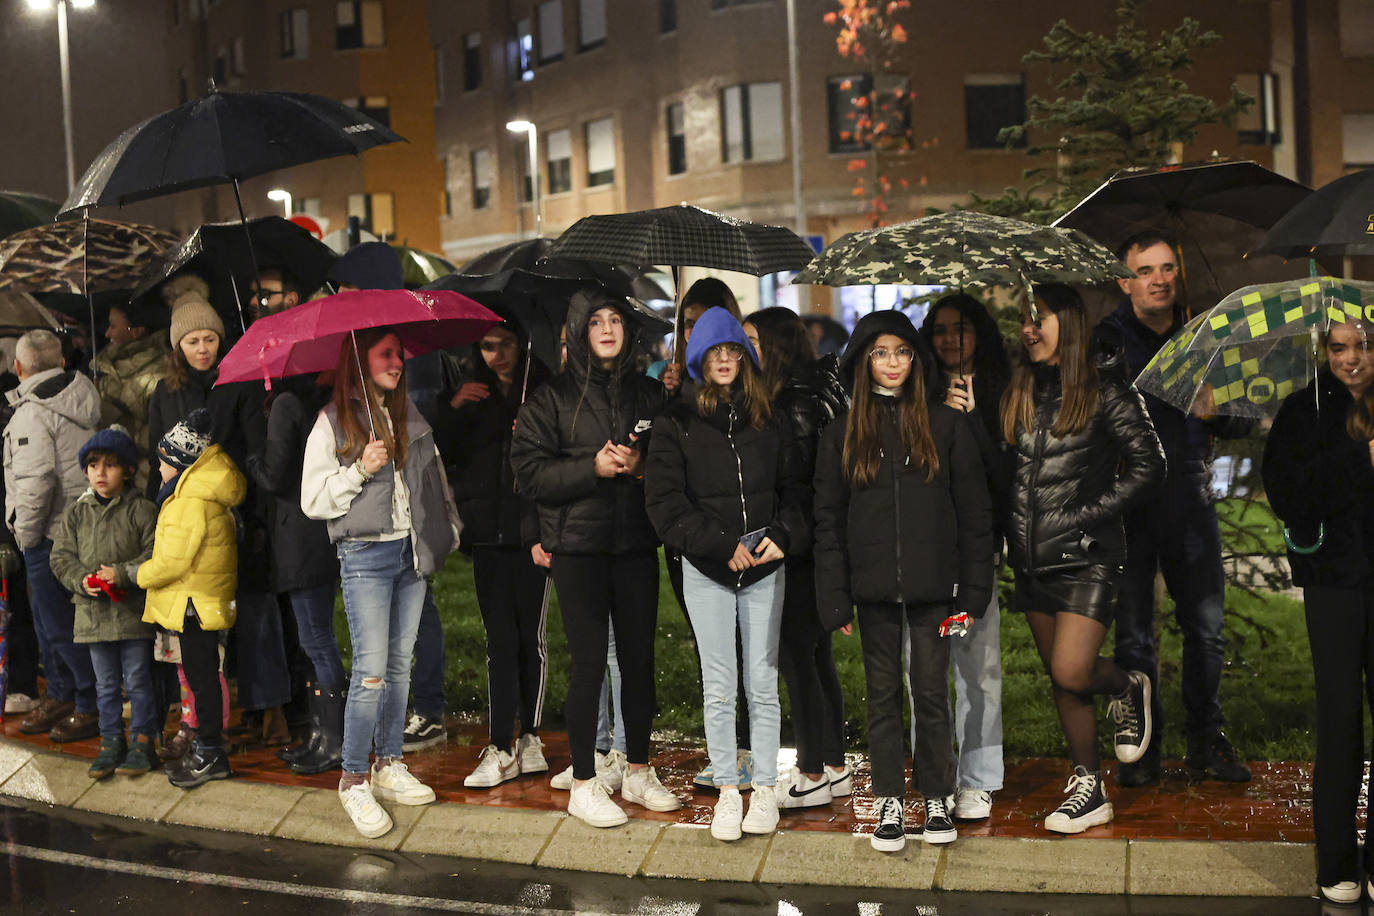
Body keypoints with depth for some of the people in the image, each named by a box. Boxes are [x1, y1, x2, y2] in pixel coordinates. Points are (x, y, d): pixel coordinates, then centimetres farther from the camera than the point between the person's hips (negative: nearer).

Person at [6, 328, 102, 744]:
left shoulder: (31, 414, -16)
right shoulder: (81, 396, 10)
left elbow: (36, 481, -22)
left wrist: (25, 534, -11)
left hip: (52, 535, -9)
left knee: (60, 624, -1)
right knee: (48, 619, 20)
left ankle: (91, 708, 4)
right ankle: (61, 696, 30)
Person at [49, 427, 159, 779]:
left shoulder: (141, 509, -5)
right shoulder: (77, 513, 8)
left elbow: (155, 554, -9)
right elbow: (61, 556, 7)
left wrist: (122, 574, -19)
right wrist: (80, 580, -11)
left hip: (133, 612, -4)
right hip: (93, 613, 4)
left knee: (138, 681, 4)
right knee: (105, 684, 13)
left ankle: (142, 741, 15)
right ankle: (111, 742, 23)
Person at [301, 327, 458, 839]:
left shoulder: (409, 417, 13)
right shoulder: (333, 424, -4)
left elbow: (434, 476, 19)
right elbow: (312, 501, -6)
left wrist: (449, 527, 9)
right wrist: (361, 470, -17)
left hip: (412, 552, 6)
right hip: (365, 555, -5)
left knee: (401, 665, 10)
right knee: (371, 671, -8)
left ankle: (389, 766, 21)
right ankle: (353, 780, 3)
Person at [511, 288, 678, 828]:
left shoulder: (649, 393, 10)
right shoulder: (552, 397, 1)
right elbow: (529, 472, -6)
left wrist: (641, 464, -10)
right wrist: (594, 467, -16)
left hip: (636, 544, 3)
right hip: (577, 545, -3)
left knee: (639, 658, 8)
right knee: (588, 663, -1)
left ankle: (638, 772, 23)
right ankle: (583, 784, 11)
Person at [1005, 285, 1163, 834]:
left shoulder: (1103, 388, -5)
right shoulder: (1019, 391, 11)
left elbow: (1148, 466, -8)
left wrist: (1088, 514, -13)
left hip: (1087, 555, -6)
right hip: (1032, 556, 6)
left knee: (1070, 672, -15)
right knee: (1059, 680, 10)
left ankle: (1128, 688, 18)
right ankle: (1088, 790, 21)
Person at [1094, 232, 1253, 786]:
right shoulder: (1103, 339, 2)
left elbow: (1244, 421, 14)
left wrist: (1215, 413, -7)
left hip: (1190, 500, 3)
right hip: (1125, 500, -3)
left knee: (1206, 628, 6)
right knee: (1133, 633, 2)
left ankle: (1207, 739, 22)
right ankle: (1142, 745, 15)